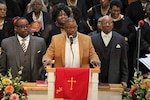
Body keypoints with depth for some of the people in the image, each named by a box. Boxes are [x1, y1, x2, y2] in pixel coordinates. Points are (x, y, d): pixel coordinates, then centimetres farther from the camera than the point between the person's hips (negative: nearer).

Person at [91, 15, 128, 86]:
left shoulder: (120, 39, 5)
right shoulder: (93, 40, 3)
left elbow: (124, 62, 6)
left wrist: (124, 80, 2)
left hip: (114, 80, 0)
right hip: (97, 80, 0)